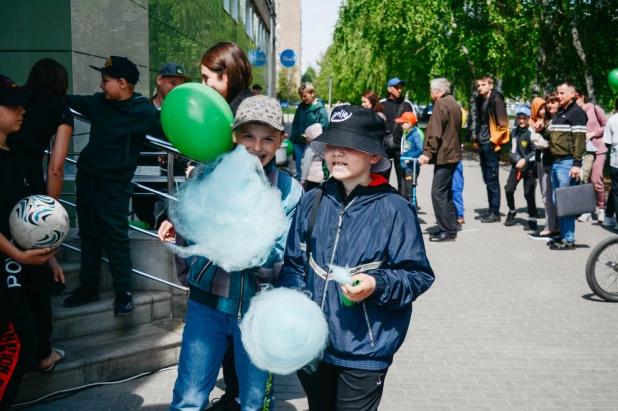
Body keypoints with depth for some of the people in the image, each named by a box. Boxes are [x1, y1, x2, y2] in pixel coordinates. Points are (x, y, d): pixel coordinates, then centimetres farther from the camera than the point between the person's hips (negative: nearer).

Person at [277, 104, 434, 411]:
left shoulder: (394, 209, -12)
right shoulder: (312, 202, 0)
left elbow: (418, 276, -8)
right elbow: (293, 265, 8)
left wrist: (378, 285, -25)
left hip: (365, 351, -4)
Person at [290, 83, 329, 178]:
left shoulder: (321, 110, -9)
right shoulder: (301, 107, 8)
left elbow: (323, 130, -12)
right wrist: (292, 139, 8)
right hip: (299, 144, 5)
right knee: (299, 171, 11)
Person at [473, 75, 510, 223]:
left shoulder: (496, 100, -10)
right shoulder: (480, 100, 15)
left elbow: (502, 124, -14)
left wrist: (493, 140, -13)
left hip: (491, 145, -8)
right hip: (482, 144, 8)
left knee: (492, 179, -5)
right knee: (487, 179, 12)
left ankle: (495, 213, -1)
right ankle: (491, 210, 19)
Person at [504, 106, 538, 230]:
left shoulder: (531, 132, -14)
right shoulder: (514, 131, 7)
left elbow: (535, 151, -16)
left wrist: (525, 159, -24)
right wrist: (515, 158, 3)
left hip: (529, 167, -5)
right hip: (516, 165, 6)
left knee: (529, 193, -4)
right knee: (508, 189, 1)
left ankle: (532, 220, 8)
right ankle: (512, 211, 27)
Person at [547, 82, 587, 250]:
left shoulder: (577, 112, -7)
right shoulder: (559, 113, 20)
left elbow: (579, 139, -15)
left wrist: (577, 164, -21)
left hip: (567, 163, -9)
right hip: (556, 162, 9)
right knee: (557, 201, 11)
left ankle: (569, 239, -1)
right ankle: (562, 235, 20)